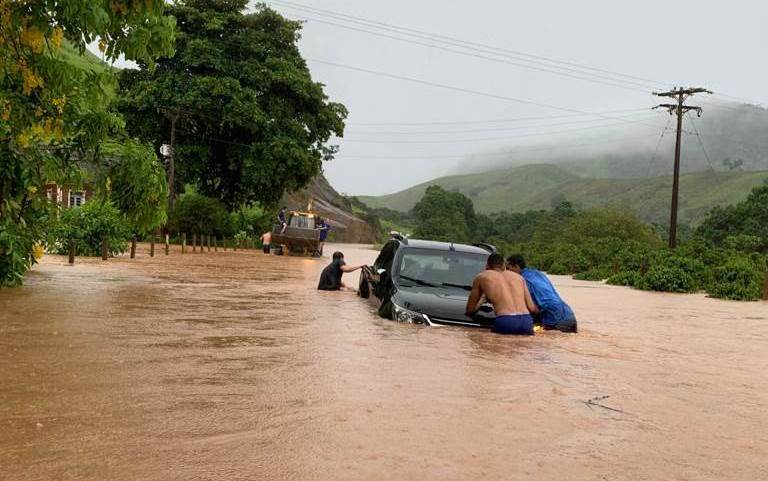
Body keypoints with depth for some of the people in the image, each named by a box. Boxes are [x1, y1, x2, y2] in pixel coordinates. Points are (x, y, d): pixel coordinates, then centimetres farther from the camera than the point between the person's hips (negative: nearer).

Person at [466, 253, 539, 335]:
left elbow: (470, 310, 26)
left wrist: (481, 301, 47)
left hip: (505, 323, -3)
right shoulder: (519, 276, 25)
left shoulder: (481, 277, 19)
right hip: (526, 322, 3)